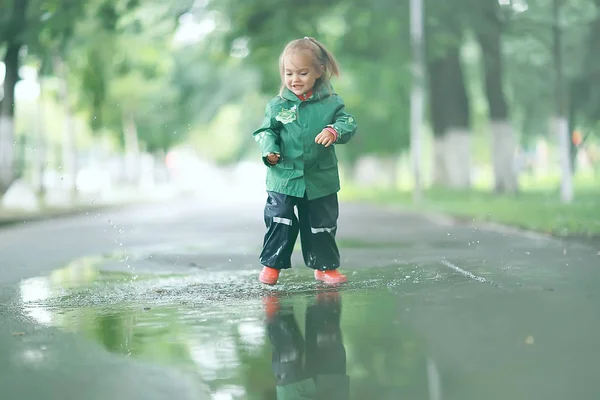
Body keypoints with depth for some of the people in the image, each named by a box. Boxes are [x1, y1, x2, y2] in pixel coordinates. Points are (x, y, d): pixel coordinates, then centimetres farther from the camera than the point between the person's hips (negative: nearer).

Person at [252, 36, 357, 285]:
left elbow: (348, 124, -6)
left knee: (322, 225, 11)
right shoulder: (277, 105, -2)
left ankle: (325, 266, 25)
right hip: (283, 178, -1)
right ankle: (271, 264, 14)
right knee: (280, 222, -1)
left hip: (320, 180, 1)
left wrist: (334, 131, -27)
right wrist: (269, 150, -15)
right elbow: (266, 131, 5)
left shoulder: (331, 102, -2)